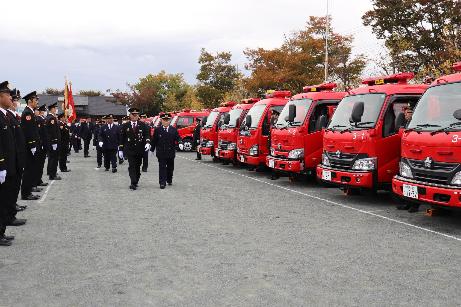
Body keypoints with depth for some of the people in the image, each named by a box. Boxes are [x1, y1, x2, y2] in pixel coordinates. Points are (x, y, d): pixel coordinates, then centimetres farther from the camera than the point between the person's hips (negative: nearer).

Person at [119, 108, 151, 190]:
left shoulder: (143, 125, 5)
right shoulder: (125, 126, 4)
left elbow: (147, 135, -1)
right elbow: (122, 138, 6)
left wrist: (147, 143, -21)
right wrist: (121, 149, 3)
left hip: (140, 150, 1)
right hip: (129, 150, -1)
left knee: (138, 166, 9)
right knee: (131, 166, -10)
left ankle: (136, 182, 22)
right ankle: (133, 183, -14)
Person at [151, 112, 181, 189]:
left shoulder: (173, 130, 4)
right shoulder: (157, 130, 2)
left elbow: (178, 138, 2)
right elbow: (154, 141, 6)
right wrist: (152, 150, 7)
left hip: (171, 152, 2)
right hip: (161, 153, -2)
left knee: (170, 167, 14)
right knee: (162, 168, -5)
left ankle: (169, 180, 33)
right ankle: (162, 183, -4)